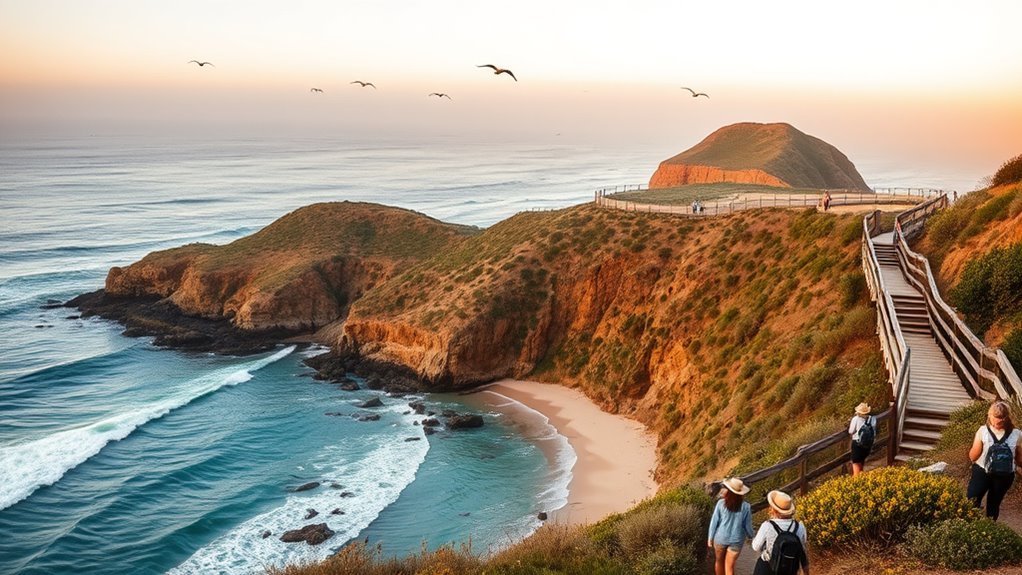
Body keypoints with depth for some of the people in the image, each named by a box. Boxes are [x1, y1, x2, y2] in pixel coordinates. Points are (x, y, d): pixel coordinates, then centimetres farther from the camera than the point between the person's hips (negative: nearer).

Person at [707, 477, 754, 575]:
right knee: (729, 567, 11)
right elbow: (748, 525, -3)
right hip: (736, 540, 0)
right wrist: (751, 536, 18)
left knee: (719, 561, 24)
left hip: (721, 538, 0)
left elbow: (714, 522, -8)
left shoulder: (721, 503, -16)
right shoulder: (746, 507, -15)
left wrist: (710, 537, 6)